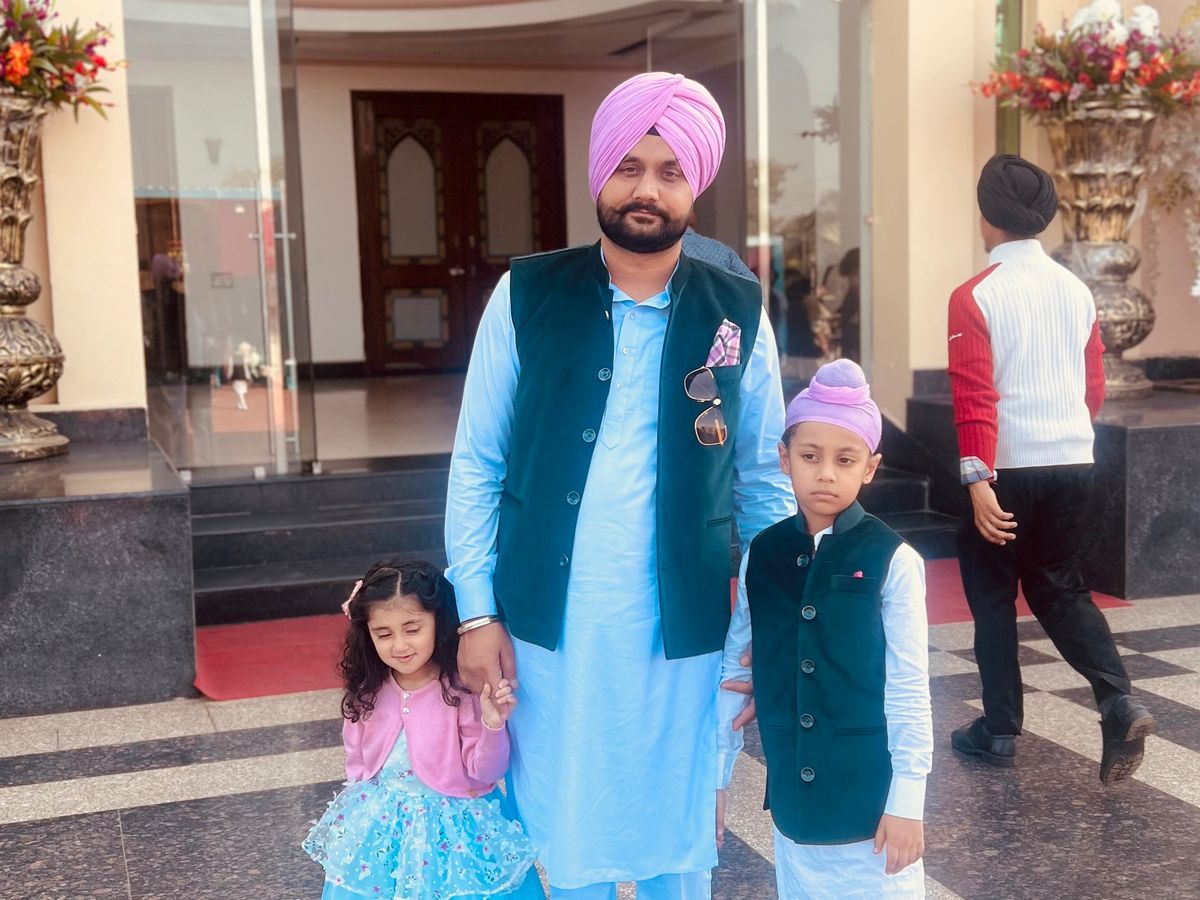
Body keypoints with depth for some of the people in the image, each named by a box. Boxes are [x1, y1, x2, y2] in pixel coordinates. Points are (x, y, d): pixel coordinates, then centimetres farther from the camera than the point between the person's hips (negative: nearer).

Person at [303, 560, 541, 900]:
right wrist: (361, 806, 4)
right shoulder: (367, 693, -2)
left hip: (452, 824, -4)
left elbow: (484, 773, -12)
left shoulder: (464, 688, -15)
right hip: (378, 824, 4)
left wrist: (493, 725, -28)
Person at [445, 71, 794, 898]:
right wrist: (477, 613, -4)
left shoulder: (739, 312, -1)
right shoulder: (527, 296, -3)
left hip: (682, 630, 1)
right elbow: (477, 464, -1)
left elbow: (764, 479, 3)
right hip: (550, 626, 0)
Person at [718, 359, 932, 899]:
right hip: (792, 795, 3)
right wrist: (713, 777, 9)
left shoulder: (891, 560, -11)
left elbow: (908, 690, -9)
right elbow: (734, 672, 6)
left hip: (870, 796, -3)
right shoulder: (761, 556, 0)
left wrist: (907, 802, -8)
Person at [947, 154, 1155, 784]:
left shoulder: (976, 297, -11)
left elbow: (974, 395, -18)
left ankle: (1000, 731, 16)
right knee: (1059, 587, 18)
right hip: (1073, 464, 5)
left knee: (993, 595, 10)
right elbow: (1095, 386, 14)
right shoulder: (1077, 291, 7)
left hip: (1006, 470, -5)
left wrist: (978, 478, -19)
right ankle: (1119, 702, 1)